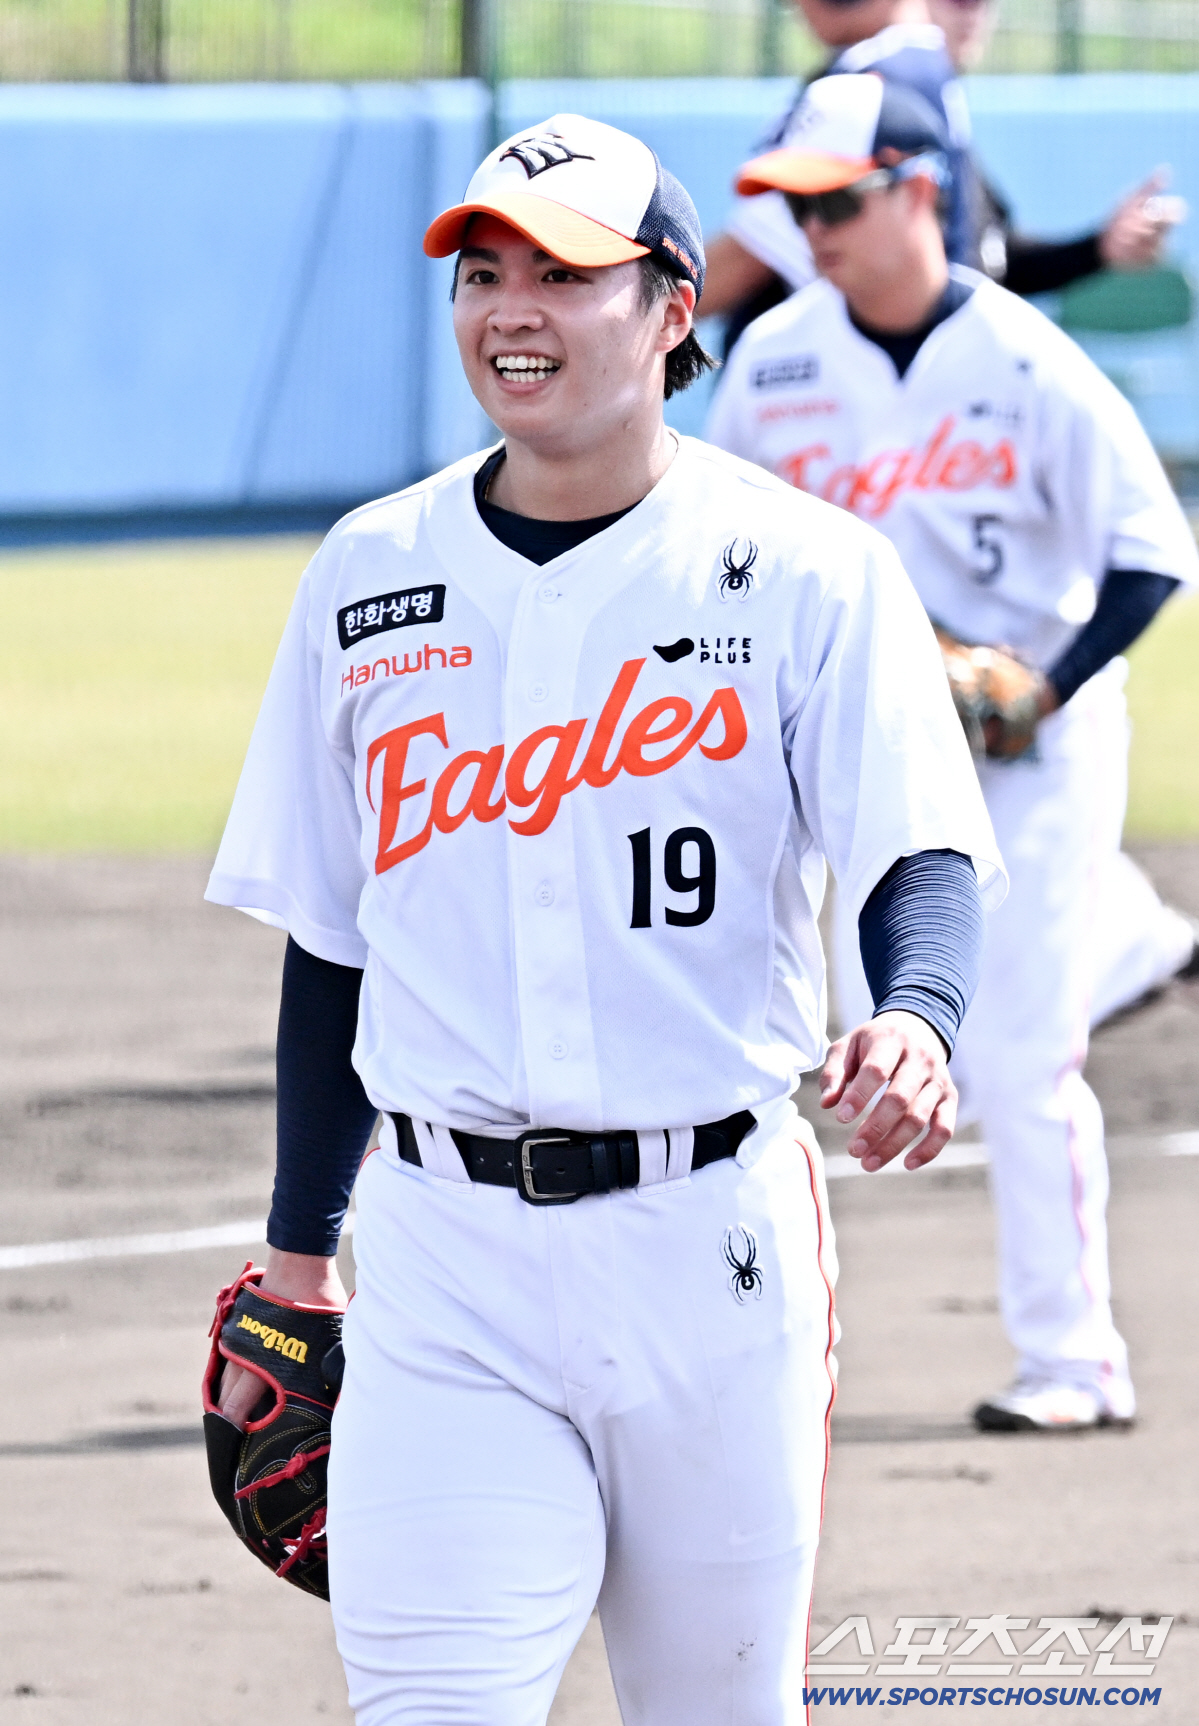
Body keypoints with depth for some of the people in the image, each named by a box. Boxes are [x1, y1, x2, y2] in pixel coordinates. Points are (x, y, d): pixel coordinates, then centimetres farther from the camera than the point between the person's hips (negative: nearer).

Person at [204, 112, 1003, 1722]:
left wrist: (914, 1019, -37)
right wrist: (297, 1257, 16)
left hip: (710, 1239, -2)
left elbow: (922, 852, -14)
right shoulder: (370, 577, 8)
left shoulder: (805, 572, -3)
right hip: (444, 1252, 2)